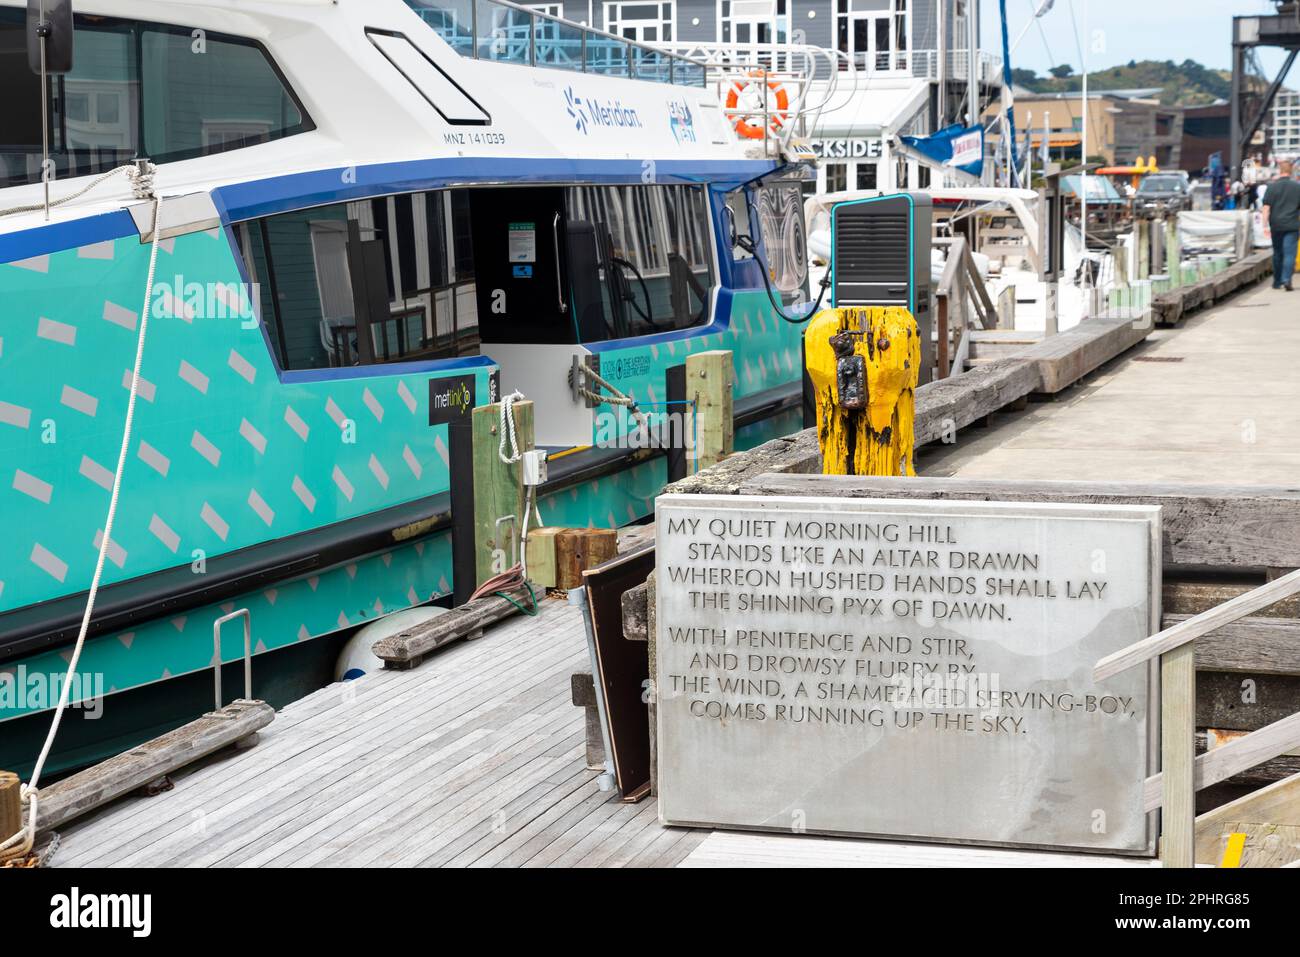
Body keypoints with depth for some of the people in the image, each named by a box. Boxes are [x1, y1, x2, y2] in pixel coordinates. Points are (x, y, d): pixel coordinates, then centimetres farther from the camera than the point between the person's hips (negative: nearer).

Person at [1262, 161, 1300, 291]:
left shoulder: (1272, 186, -2)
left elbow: (1267, 207, -6)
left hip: (1276, 225, 1)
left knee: (1277, 253, 14)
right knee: (1289, 253, -4)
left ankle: (1277, 282, 22)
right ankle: (1287, 279, -22)